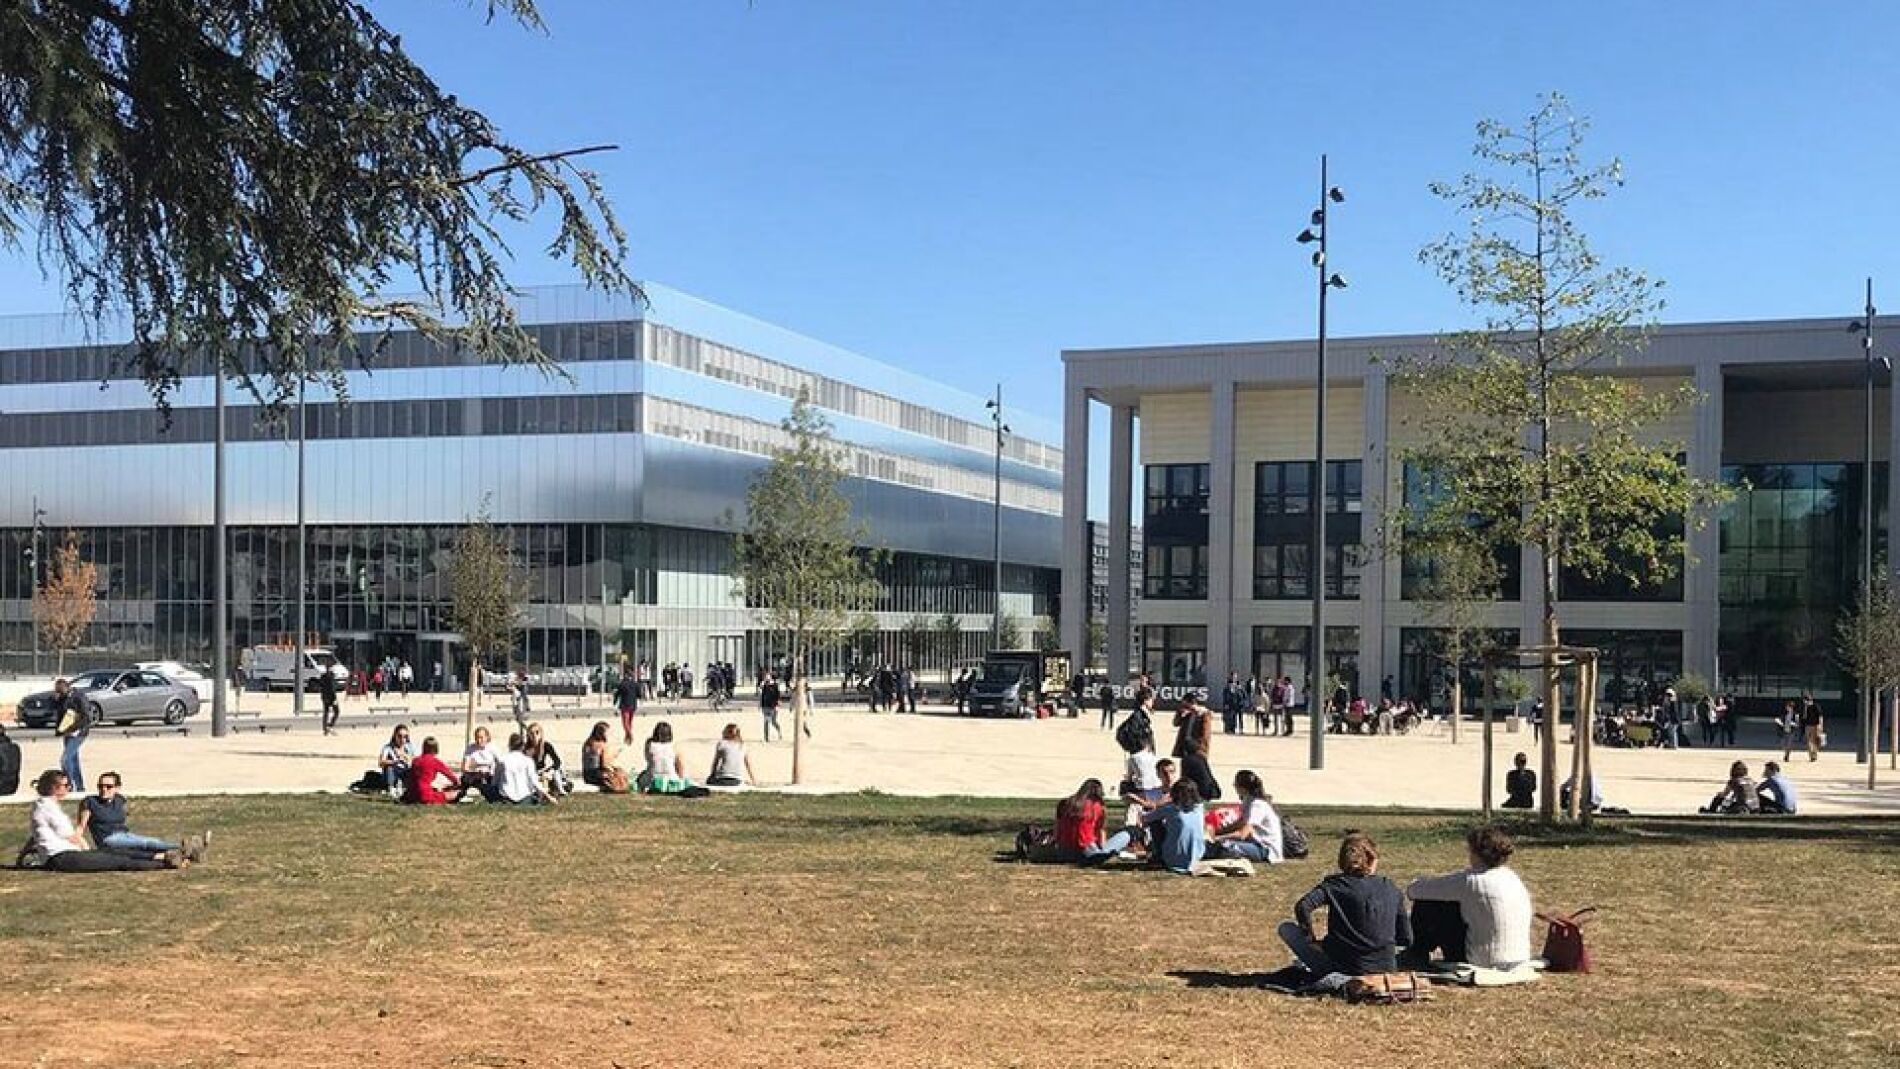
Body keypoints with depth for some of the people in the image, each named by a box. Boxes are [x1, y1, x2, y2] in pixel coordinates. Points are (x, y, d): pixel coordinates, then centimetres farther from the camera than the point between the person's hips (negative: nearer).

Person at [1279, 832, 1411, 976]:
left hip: (1345, 969, -4)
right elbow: (1406, 940, 5)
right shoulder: (1391, 890, 5)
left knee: (1286, 928, 10)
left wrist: (1311, 939, -3)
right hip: (1386, 971, 4)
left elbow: (1303, 906, -18)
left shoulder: (1335, 883, -2)